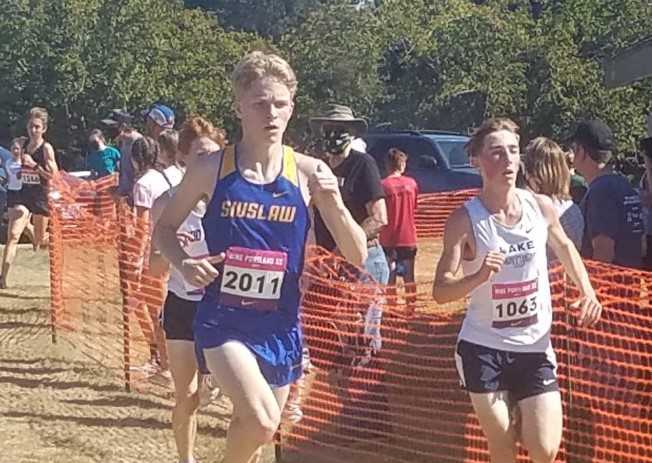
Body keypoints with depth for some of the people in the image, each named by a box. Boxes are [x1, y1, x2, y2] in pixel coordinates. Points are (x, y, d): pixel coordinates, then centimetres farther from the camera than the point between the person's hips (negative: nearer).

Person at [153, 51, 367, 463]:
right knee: (260, 421, -26)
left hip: (280, 326, 3)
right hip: (224, 319, -3)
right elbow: (165, 228, 11)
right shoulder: (211, 170, -5)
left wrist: (335, 204, -20)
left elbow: (359, 256, -2)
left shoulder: (309, 173, -3)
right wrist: (184, 263, -10)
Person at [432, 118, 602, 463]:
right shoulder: (464, 221, -14)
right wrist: (479, 276, -33)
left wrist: (587, 291, 6)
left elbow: (564, 248, 19)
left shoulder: (541, 207, -3)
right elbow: (440, 292, -15)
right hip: (483, 349, -3)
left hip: (535, 347, 3)